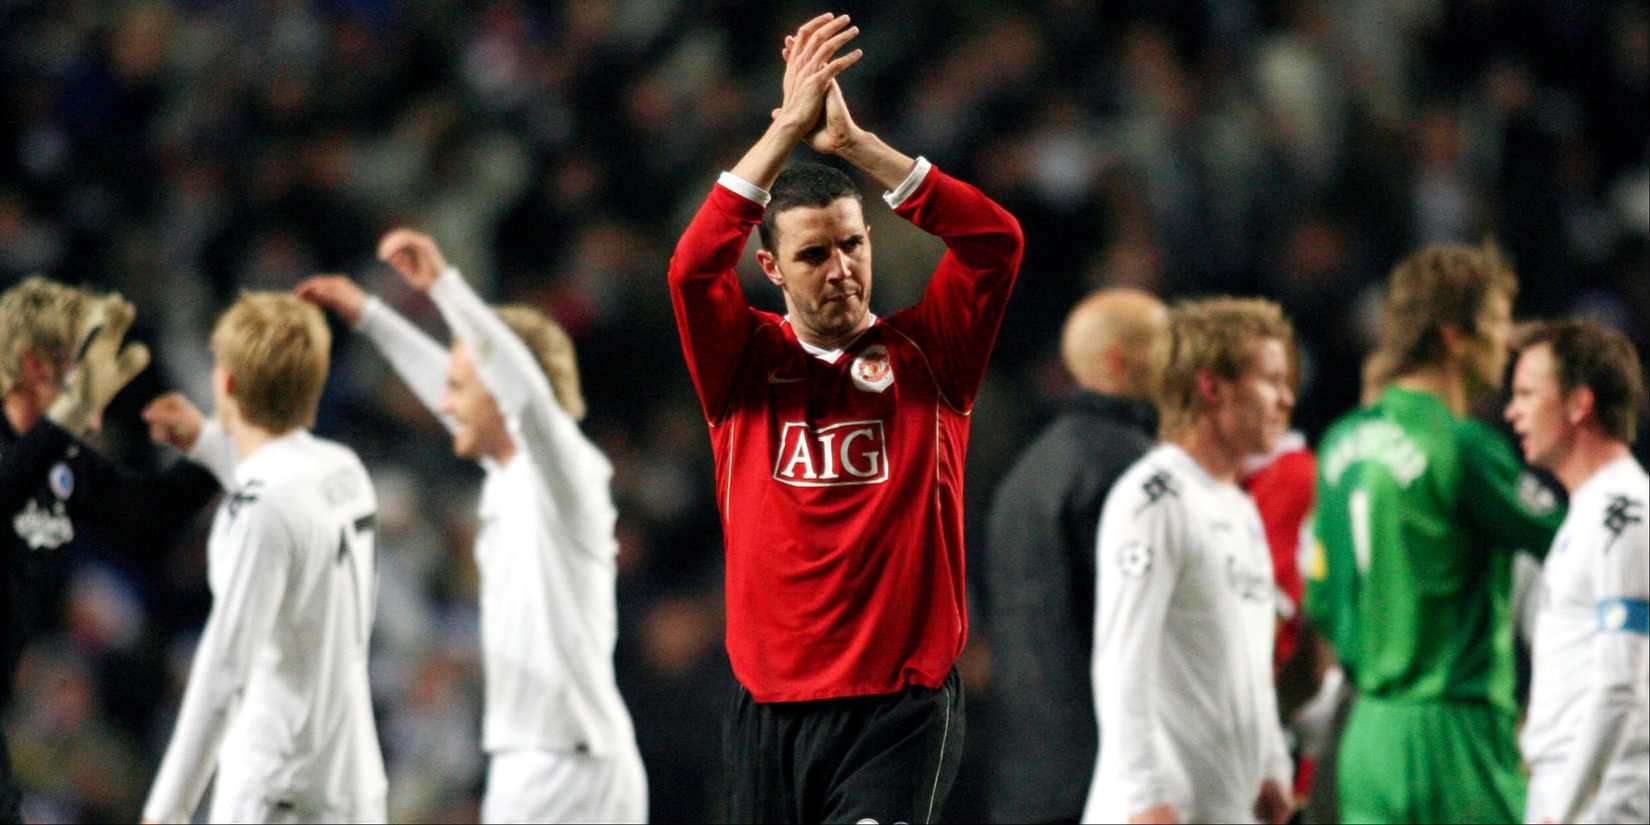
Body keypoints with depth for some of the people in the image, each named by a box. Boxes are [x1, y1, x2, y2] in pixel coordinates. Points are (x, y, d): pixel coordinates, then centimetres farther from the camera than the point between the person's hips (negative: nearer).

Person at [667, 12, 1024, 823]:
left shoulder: (922, 357, 6)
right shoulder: (749, 364, 7)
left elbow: (996, 242, -7)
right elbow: (693, 270, -11)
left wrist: (851, 140, -10)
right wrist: (787, 130, -13)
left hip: (901, 712, -2)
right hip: (769, 715, 2)